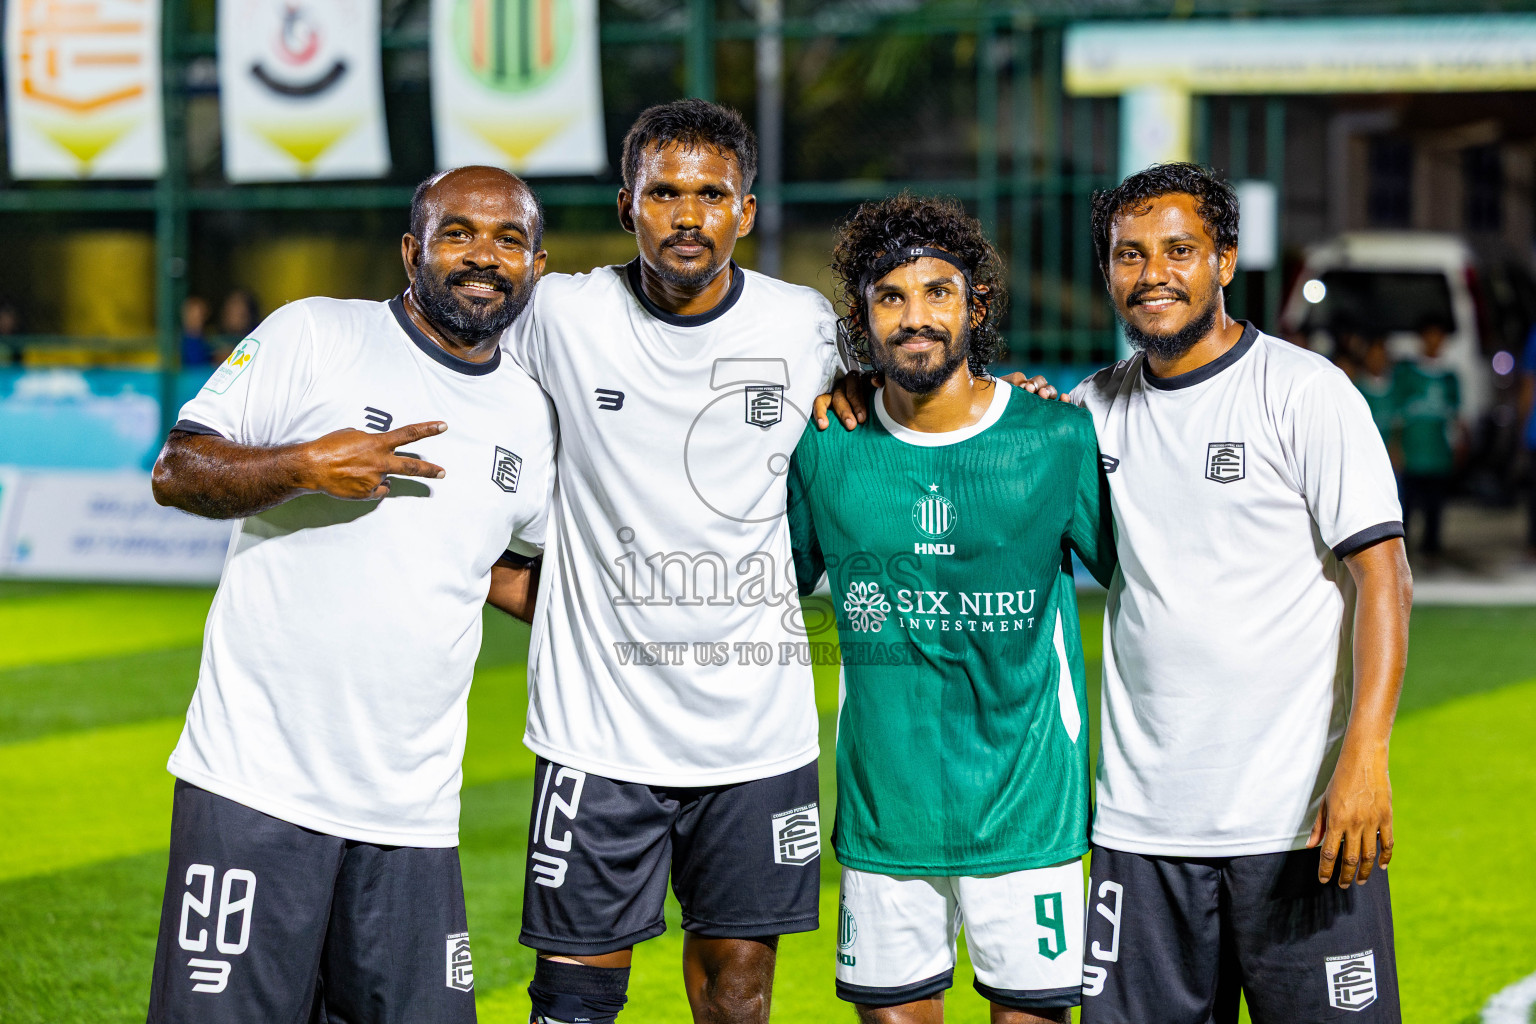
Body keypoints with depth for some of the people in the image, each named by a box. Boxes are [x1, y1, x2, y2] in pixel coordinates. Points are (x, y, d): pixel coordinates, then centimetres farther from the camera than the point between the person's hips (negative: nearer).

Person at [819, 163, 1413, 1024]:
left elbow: (1384, 576, -8)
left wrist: (1367, 753, -20)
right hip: (1144, 819, 4)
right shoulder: (1097, 409, 10)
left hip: (1301, 816, -4)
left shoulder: (1304, 390, -3)